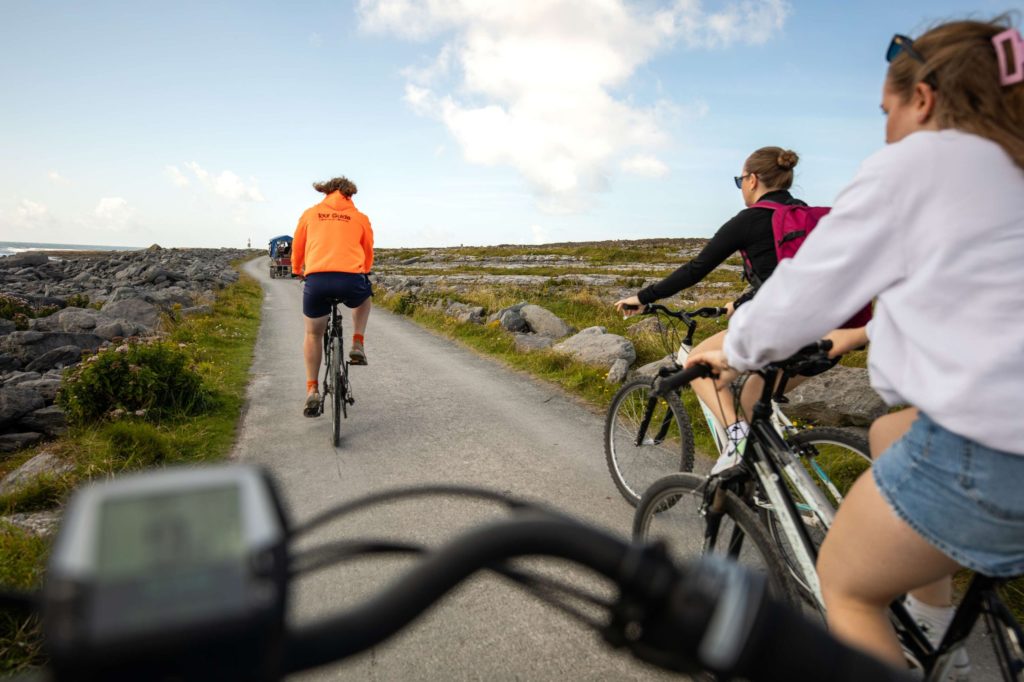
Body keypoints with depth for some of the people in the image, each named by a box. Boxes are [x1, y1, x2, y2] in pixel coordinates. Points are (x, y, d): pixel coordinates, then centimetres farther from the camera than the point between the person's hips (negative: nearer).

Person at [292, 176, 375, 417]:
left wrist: (297, 271, 47)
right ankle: (358, 345, 19)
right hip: (351, 279, -1)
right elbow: (368, 253, 26)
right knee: (364, 298, 36)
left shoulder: (310, 213, 20)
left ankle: (312, 390, 13)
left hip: (316, 279, 1)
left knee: (313, 334, 22)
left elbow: (297, 249, 28)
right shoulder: (360, 218, 17)